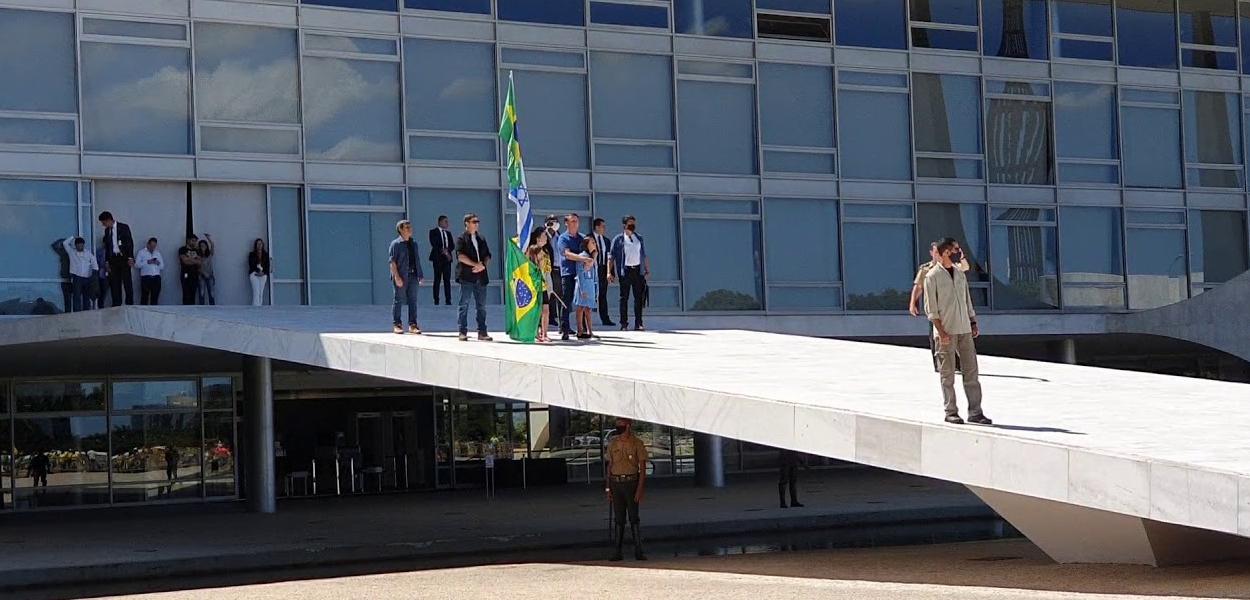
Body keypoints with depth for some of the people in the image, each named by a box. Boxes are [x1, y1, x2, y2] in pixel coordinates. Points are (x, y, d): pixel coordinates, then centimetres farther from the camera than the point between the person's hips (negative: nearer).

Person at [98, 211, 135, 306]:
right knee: (114, 283, 1)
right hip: (113, 259, 5)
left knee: (127, 282, -5)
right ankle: (116, 305, 3)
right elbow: (107, 247, 15)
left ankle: (130, 304, -3)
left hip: (124, 258, -5)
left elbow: (130, 242, -6)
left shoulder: (123, 227, -3)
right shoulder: (107, 231, 12)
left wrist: (130, 258, -13)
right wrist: (107, 262, 9)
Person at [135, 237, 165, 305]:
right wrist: (147, 262, -14)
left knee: (155, 298, 1)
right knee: (144, 298, -7)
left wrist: (158, 263, -4)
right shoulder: (141, 252, 9)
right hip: (145, 277, -3)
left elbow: (162, 267, 17)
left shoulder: (158, 253, 19)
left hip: (156, 278, 3)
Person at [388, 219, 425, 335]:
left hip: (413, 276, 6)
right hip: (401, 277, -6)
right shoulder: (396, 244, -5)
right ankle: (397, 324, 6)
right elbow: (392, 261, -9)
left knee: (413, 300, 5)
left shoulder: (414, 243, 15)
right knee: (399, 300, 0)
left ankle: (412, 324, 9)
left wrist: (420, 275, 13)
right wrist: (396, 277, -17)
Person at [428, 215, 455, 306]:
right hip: (438, 258, -4)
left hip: (447, 258, 4)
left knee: (447, 280, -1)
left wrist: (447, 250, -10)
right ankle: (436, 301, 0)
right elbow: (434, 244, -10)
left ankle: (448, 300, -2)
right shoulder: (433, 232, 2)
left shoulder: (448, 233, 18)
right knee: (437, 280, -3)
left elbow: (452, 245, 10)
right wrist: (443, 252, -14)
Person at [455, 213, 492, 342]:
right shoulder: (461, 239, 0)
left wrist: (483, 265, -6)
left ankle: (482, 332, 9)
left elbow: (487, 256, 15)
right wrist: (476, 264, -17)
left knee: (481, 306, 6)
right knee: (464, 305, -2)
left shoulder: (481, 239, 18)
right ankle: (463, 332, 1)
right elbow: (460, 256, -13)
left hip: (480, 277, 6)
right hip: (467, 277, -6)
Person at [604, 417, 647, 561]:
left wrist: (640, 489, -13)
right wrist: (608, 487, 8)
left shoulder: (637, 443, -4)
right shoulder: (613, 443, 9)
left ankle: (638, 551, -1)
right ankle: (618, 551, 6)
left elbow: (642, 467, -5)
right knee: (619, 518, 5)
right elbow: (610, 466, 14)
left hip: (631, 482, -4)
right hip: (616, 483, 4)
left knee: (633, 517, -4)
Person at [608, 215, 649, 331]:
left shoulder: (639, 238, 13)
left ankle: (638, 324, 4)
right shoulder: (618, 239, 2)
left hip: (638, 270, 3)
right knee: (624, 298, 0)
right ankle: (623, 323, 4)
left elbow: (644, 255, 17)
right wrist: (609, 272, -9)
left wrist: (648, 270, 13)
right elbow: (611, 256, -1)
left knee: (639, 297, 1)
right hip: (625, 270, -3)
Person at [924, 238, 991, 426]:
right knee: (948, 374, -1)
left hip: (964, 330, 6)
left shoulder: (960, 274, 14)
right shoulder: (932, 276, -5)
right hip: (946, 332, -6)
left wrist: (973, 323, 11)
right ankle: (951, 413, 5)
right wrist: (941, 332, -14)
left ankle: (975, 412, 4)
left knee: (971, 370, 2)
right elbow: (930, 308, -8)